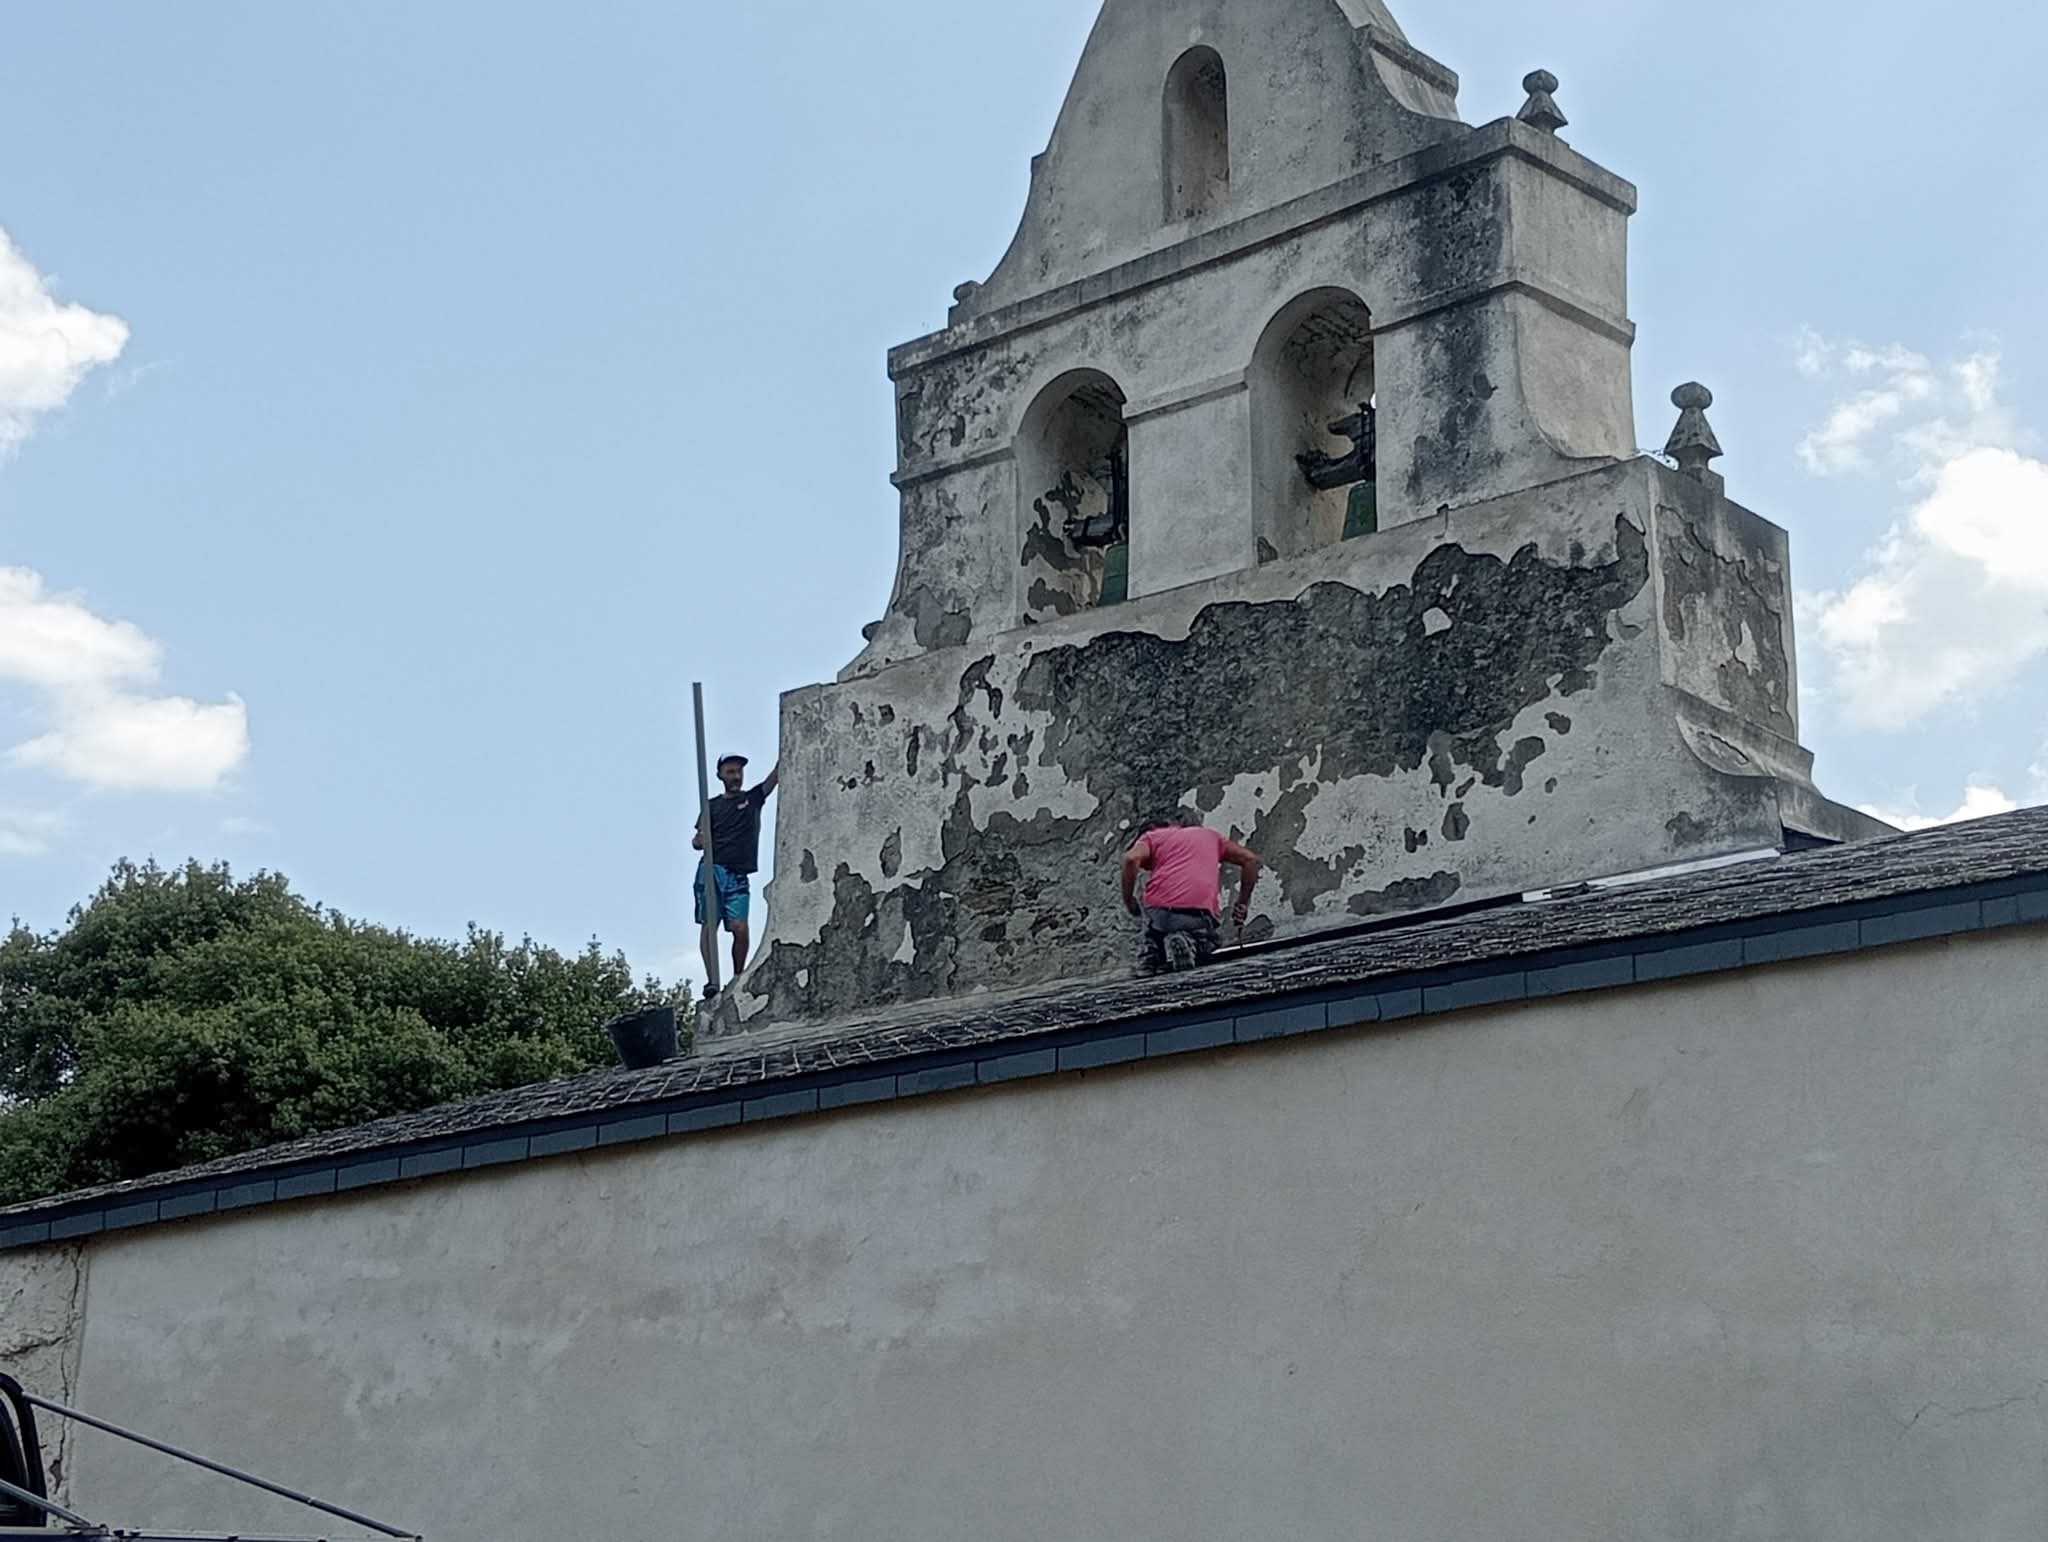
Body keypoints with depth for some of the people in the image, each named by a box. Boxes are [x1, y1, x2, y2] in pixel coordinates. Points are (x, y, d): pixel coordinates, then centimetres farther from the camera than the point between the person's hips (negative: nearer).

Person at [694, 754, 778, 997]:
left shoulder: (753, 798, 14)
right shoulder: (712, 806, 14)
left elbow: (777, 775, 2)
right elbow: (697, 841, 10)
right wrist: (699, 840, -13)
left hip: (738, 876, 0)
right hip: (711, 870, 0)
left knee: (740, 928, -12)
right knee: (709, 925, -8)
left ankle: (738, 978, 4)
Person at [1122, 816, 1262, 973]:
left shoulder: (1150, 837, 22)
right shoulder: (1209, 835, 31)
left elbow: (1132, 859, -2)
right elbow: (1250, 859, 21)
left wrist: (1129, 901, 8)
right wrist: (1242, 904, 24)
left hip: (1160, 907, 0)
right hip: (1200, 911, 0)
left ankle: (1150, 947, 0)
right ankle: (1189, 941, -6)